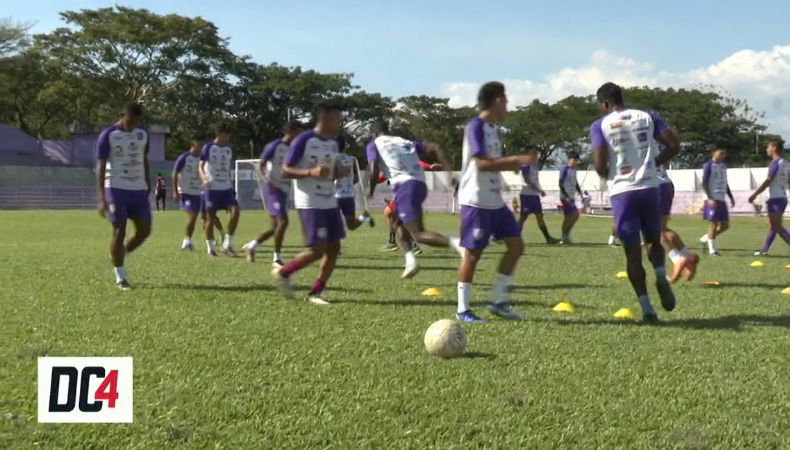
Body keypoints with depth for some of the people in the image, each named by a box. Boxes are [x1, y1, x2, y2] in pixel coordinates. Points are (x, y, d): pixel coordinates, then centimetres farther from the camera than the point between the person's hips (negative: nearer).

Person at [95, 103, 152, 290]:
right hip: (116, 189, -5)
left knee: (144, 230, 2)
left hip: (139, 189, 5)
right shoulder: (108, 135, -8)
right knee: (119, 232, -2)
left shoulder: (143, 134, 8)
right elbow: (100, 167, -11)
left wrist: (148, 186, 17)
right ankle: (120, 277, 7)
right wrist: (101, 198, -17)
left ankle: (120, 257, 26)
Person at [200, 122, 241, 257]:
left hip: (226, 188, 4)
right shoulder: (208, 147, -4)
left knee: (235, 211, -12)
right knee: (210, 217, 0)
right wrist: (205, 179, -23)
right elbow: (201, 166, -5)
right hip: (212, 189, -4)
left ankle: (228, 244, -1)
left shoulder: (228, 149, 11)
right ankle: (210, 248, 12)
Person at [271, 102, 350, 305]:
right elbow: (285, 170, -12)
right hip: (309, 203, -8)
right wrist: (310, 172, -26)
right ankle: (283, 273, 13)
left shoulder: (334, 144, 11)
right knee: (318, 249, -9)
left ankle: (315, 293, 12)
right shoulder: (303, 140, -12)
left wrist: (340, 172, -1)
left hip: (330, 203, 8)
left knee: (334, 247, 3)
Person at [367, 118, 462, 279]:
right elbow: (435, 148, 15)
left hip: (405, 186, -6)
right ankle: (410, 262, 7)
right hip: (420, 184, 6)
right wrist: (449, 170, 6)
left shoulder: (373, 145, 14)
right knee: (399, 225, 24)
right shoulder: (406, 142, 28)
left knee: (419, 234, -8)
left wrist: (370, 193, 16)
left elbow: (374, 172, -2)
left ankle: (455, 243, -30)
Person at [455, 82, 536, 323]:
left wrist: (518, 162, 8)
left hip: (495, 202, 9)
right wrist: (517, 160, -19)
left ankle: (497, 301, 14)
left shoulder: (492, 129, 16)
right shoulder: (475, 126, -12)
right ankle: (463, 309, 7)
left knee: (516, 244, 7)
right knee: (473, 253, -4)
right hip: (476, 202, -9)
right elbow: (482, 163, -21)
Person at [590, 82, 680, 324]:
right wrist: (653, 163, 16)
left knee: (633, 251, 5)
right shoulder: (647, 117, 9)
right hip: (650, 188, 2)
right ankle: (661, 275, -10)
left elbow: (600, 165, -8)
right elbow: (674, 146, 3)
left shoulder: (600, 125, -1)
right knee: (654, 240, 21)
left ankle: (646, 307, -2)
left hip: (622, 192, -2)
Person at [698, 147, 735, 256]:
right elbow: (704, 183, -12)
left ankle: (705, 239, 22)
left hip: (721, 199, 8)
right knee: (713, 223, -5)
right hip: (712, 199, -8)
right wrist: (709, 198, -20)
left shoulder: (723, 166, 16)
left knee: (725, 225, 7)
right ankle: (712, 249, 2)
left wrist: (731, 197, 15)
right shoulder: (708, 166, -7)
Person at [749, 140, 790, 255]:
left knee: (778, 227, -8)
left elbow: (768, 181, -18)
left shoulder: (775, 163, -13)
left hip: (776, 199, -9)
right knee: (772, 226, 13)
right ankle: (764, 250, 18)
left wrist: (755, 195, -17)